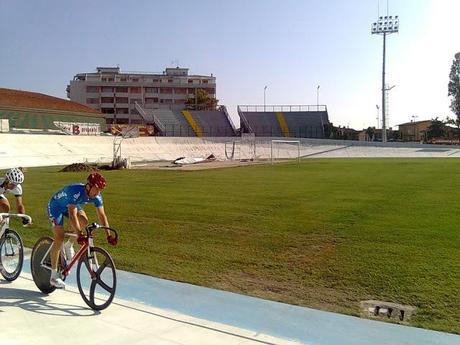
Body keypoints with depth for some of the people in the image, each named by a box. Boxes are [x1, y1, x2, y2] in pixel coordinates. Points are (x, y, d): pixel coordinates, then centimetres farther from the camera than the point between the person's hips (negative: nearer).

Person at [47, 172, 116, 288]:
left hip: (71, 205, 6)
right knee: (59, 238, -15)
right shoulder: (76, 192, -40)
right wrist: (79, 235, -55)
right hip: (56, 206, -6)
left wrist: (108, 235, -25)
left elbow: (102, 215, -17)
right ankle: (54, 276, -5)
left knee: (84, 221, -22)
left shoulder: (96, 196, -21)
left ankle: (69, 246, 6)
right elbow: (72, 215, -47)